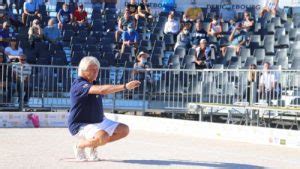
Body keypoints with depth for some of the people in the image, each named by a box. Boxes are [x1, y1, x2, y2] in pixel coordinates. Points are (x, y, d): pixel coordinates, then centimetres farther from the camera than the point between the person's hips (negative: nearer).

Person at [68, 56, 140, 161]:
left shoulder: (93, 84, 10)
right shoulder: (79, 85, -22)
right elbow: (102, 90, -38)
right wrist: (125, 86, -43)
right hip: (80, 126, -10)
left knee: (124, 130, 4)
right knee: (102, 137, -37)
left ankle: (93, 145, 11)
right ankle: (80, 145, -7)